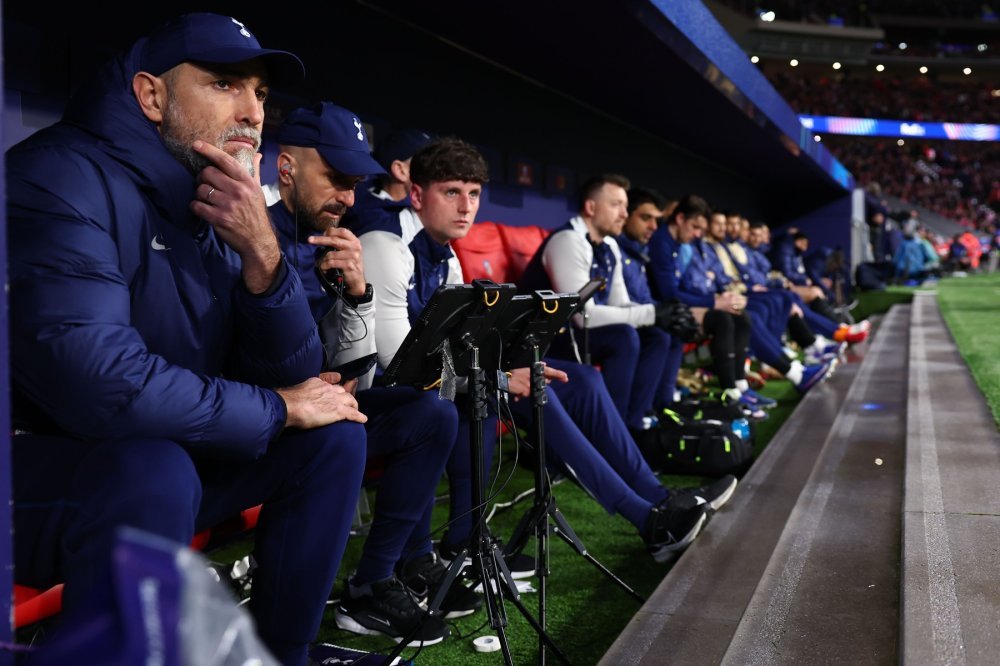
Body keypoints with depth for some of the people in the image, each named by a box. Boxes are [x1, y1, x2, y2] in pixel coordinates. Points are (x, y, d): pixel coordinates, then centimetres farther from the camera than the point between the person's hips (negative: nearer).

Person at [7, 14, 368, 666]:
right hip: (34, 474, -7)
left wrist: (263, 254, -21)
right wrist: (276, 409, -19)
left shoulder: (226, 211, 2)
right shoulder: (65, 177, -21)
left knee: (334, 433, 0)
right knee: (153, 473, -35)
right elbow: (98, 382, -33)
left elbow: (295, 377, -3)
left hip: (157, 462, 8)